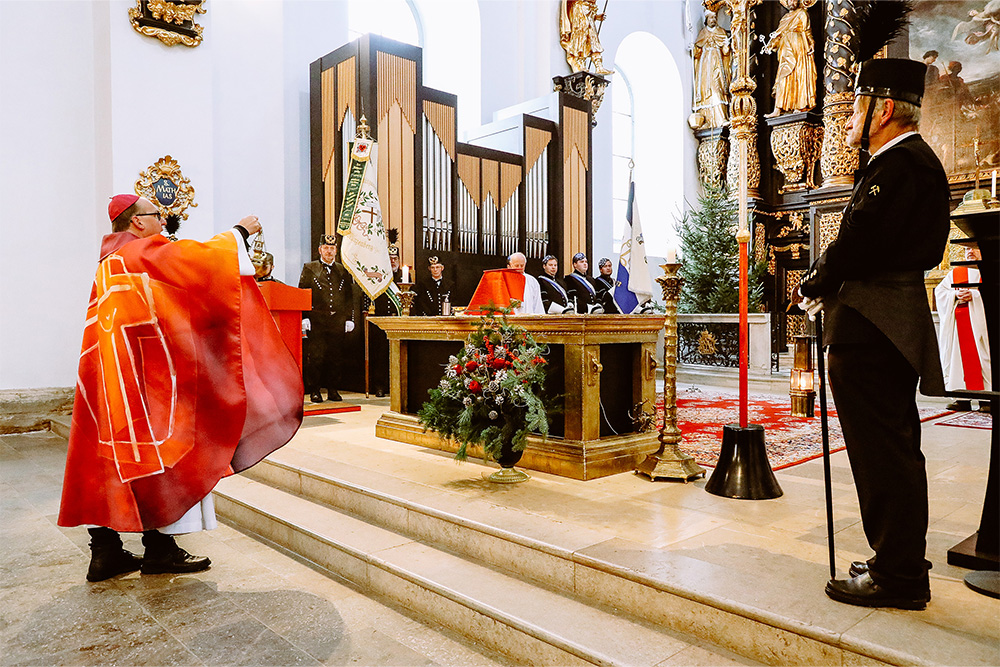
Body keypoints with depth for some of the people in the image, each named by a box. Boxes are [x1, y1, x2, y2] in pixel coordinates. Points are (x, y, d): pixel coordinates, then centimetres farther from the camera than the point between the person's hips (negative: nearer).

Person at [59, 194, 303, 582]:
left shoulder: (109, 262, 19)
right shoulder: (145, 251, -8)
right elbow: (201, 258, -14)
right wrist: (239, 232, -1)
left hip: (110, 375, 9)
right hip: (144, 372, -9)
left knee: (108, 455, 8)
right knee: (156, 451, -2)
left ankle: (105, 551, 13)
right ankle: (159, 549, 5)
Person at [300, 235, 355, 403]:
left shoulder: (344, 270, 13)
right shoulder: (309, 268, 8)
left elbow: (350, 297, 13)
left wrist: (349, 319, 5)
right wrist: (304, 318, -6)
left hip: (338, 322, 2)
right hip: (316, 321, -2)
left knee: (336, 357, 4)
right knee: (316, 357, -3)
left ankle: (333, 390, 15)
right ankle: (314, 391, 8)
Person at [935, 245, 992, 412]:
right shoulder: (955, 272, 20)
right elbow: (939, 290, 11)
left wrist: (974, 295, -17)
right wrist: (955, 294, -7)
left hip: (980, 320, -3)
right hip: (959, 322, 3)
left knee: (983, 357, -8)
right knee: (960, 357, -1)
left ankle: (987, 398, -5)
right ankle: (963, 399, 1)